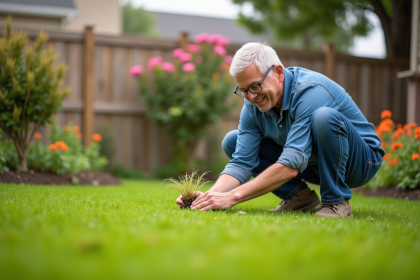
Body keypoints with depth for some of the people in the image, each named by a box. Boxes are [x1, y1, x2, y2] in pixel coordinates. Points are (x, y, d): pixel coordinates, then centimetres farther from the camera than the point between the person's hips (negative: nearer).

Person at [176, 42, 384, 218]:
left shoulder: (310, 92, -32)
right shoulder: (254, 104, -10)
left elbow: (291, 166, -39)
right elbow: (241, 162, -12)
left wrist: (232, 197, -41)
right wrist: (211, 195, -32)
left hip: (360, 158, -7)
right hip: (311, 162, 7)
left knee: (324, 117, -39)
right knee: (232, 141, -4)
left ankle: (336, 201, -19)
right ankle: (300, 196, 0)